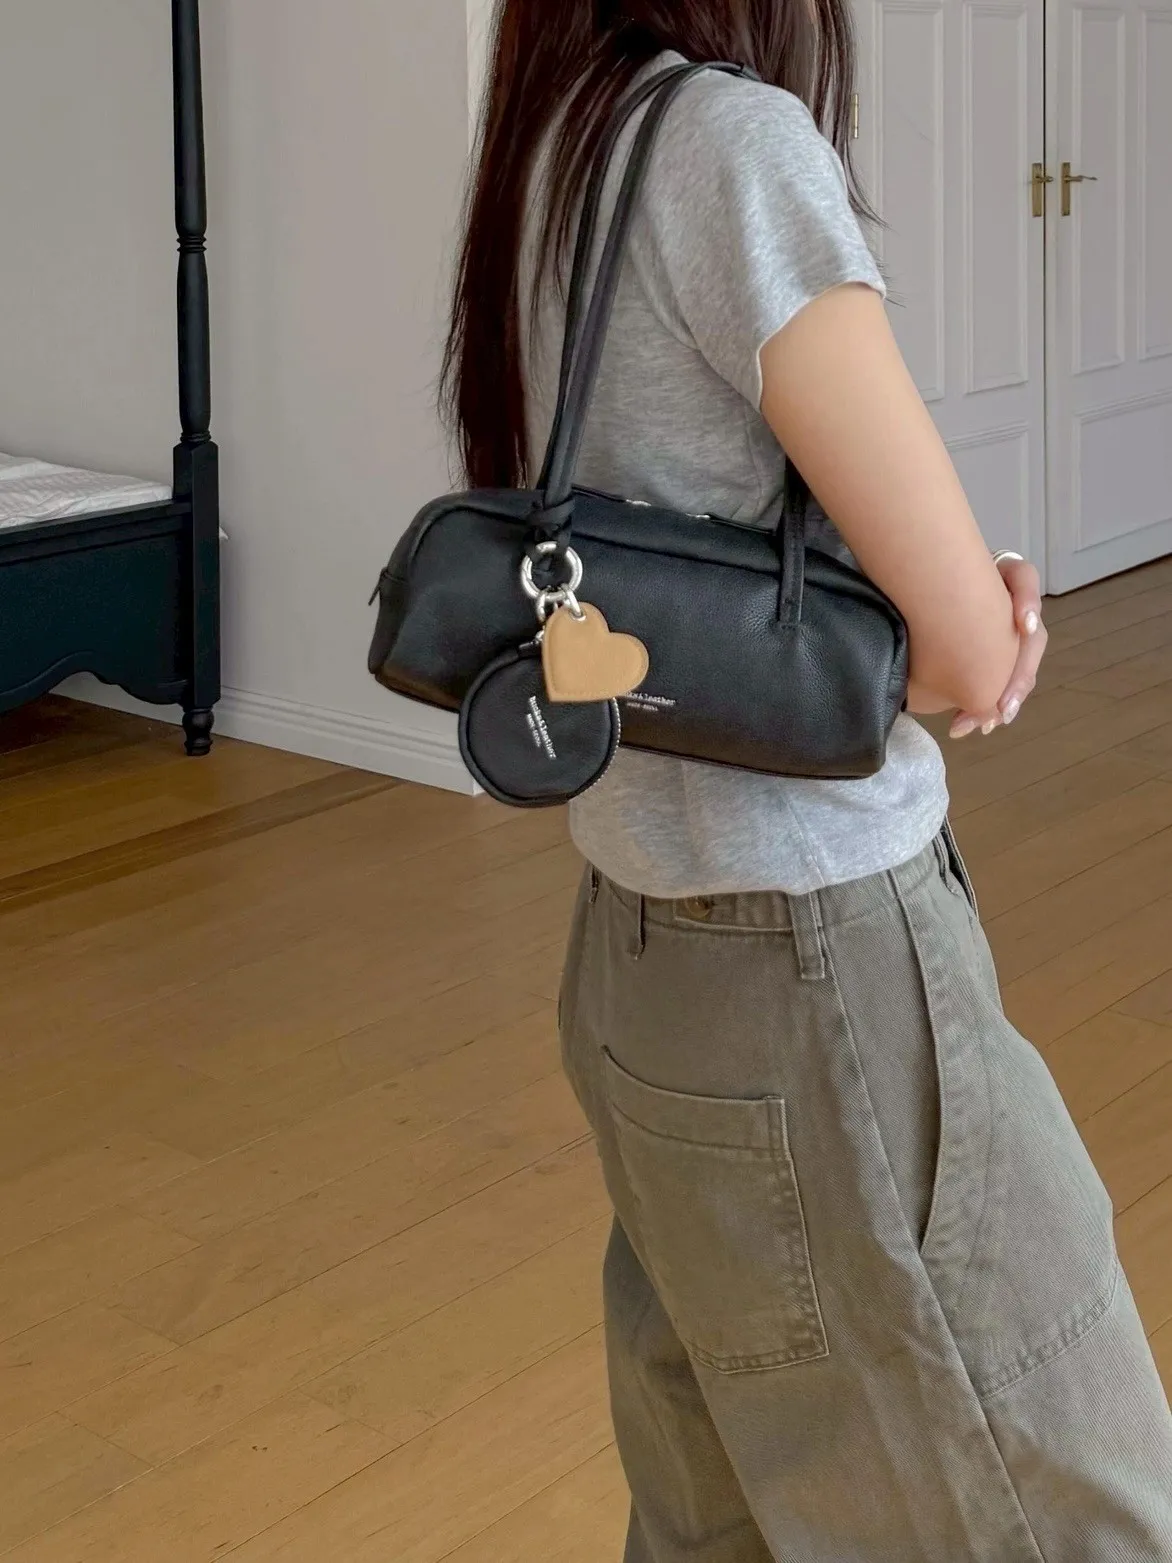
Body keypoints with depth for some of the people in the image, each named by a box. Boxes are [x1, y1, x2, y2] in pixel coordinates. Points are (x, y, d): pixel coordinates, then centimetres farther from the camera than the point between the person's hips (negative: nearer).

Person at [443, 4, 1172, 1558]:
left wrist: (977, 605, -5)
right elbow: (970, 654, -20)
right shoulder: (736, 137, -17)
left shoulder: (550, 163, 8)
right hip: (822, 973, -9)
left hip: (642, 951, 9)